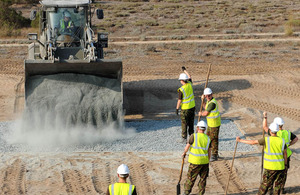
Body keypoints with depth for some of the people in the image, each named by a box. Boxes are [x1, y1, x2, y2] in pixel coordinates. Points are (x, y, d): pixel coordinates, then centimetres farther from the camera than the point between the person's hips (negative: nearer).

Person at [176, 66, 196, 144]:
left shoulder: (181, 90, -21)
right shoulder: (189, 84, -4)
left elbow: (179, 100, -16)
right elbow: (189, 77, 18)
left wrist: (177, 109, -5)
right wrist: (185, 70, 29)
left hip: (185, 109, -6)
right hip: (192, 107, 6)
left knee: (184, 124, 3)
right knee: (191, 123, 14)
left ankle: (184, 139, 7)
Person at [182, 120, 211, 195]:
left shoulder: (194, 136, -10)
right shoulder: (208, 138, 4)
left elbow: (187, 146, -3)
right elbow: (209, 152, 8)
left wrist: (184, 153, 17)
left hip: (195, 162, -4)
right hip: (205, 162, 4)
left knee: (190, 178, 6)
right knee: (203, 179, 12)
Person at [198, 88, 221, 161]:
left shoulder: (212, 103, -25)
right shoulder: (209, 100, 6)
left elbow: (206, 113, -21)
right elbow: (205, 107, 25)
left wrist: (201, 113, 1)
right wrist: (203, 100, 12)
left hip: (215, 124, -10)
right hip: (210, 124, 10)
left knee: (214, 139, -3)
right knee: (208, 138, 19)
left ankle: (214, 156, 5)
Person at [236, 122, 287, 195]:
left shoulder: (266, 140, -11)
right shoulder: (282, 141, -1)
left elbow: (253, 142, -8)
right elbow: (285, 155, 2)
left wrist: (240, 140, 2)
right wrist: (285, 165, 15)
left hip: (270, 167, -3)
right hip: (280, 167, 3)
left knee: (265, 184, 7)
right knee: (277, 185, 12)